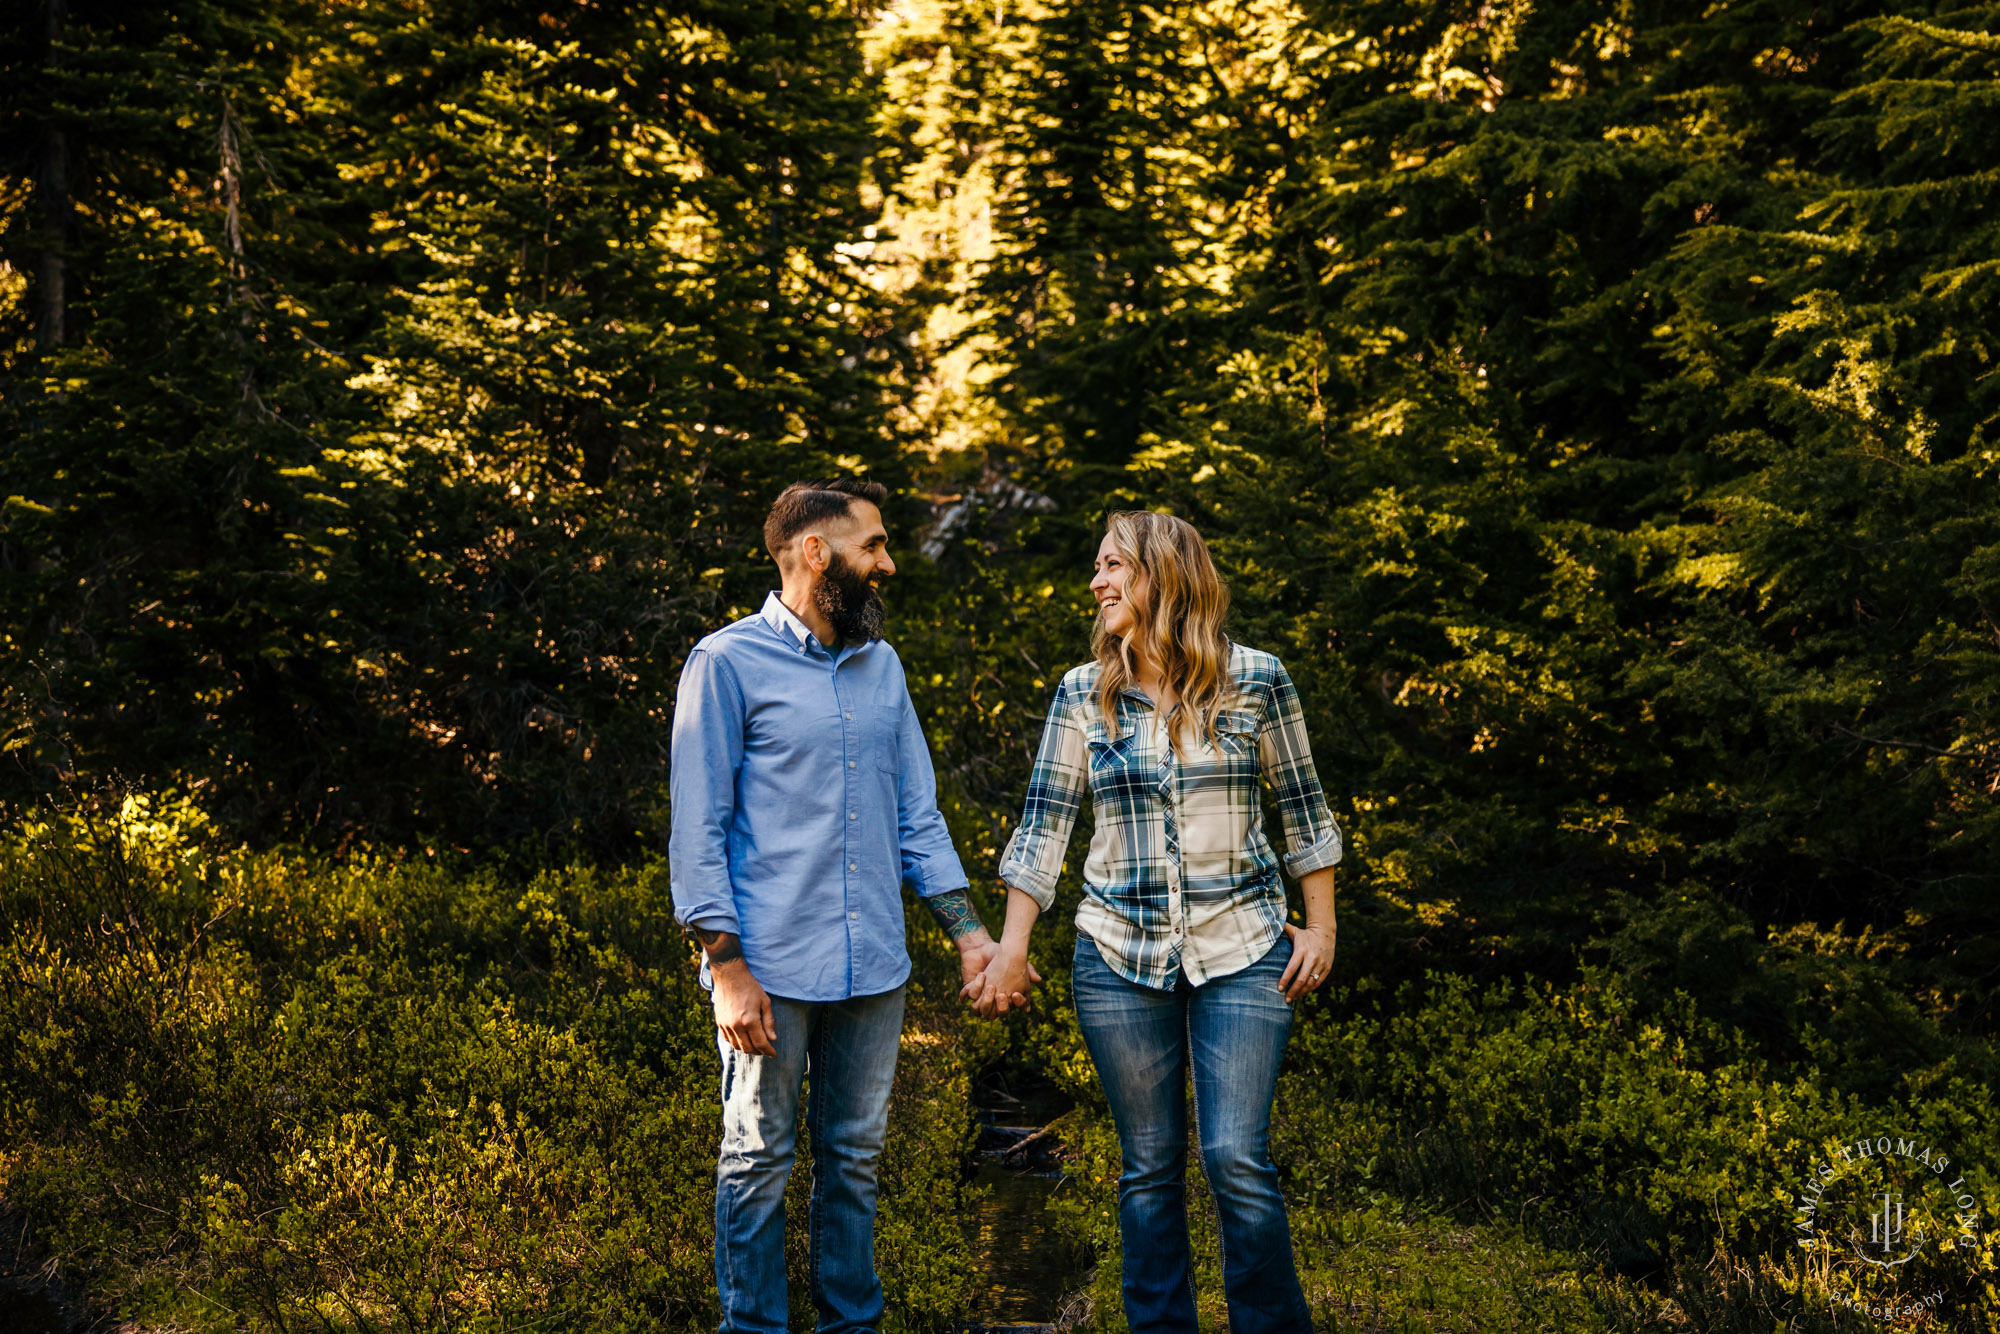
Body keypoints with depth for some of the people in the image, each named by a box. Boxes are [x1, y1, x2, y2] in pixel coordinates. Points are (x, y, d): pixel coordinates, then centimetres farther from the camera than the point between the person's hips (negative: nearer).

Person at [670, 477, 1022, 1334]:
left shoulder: (881, 666, 13)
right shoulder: (729, 663, -6)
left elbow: (916, 812, 15)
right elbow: (699, 829, -8)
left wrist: (966, 931, 7)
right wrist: (727, 967, -15)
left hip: (874, 966, 5)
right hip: (773, 965, -5)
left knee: (855, 1158, 13)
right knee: (759, 1162, 5)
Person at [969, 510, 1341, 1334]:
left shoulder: (1255, 680, -1)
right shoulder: (1083, 694, 2)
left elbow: (1302, 808, 7)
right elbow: (1044, 823, 3)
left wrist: (1320, 926, 5)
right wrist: (1012, 949, -2)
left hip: (1241, 954, -2)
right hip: (1120, 957, 2)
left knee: (1236, 1158, -7)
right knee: (1149, 1167, 7)